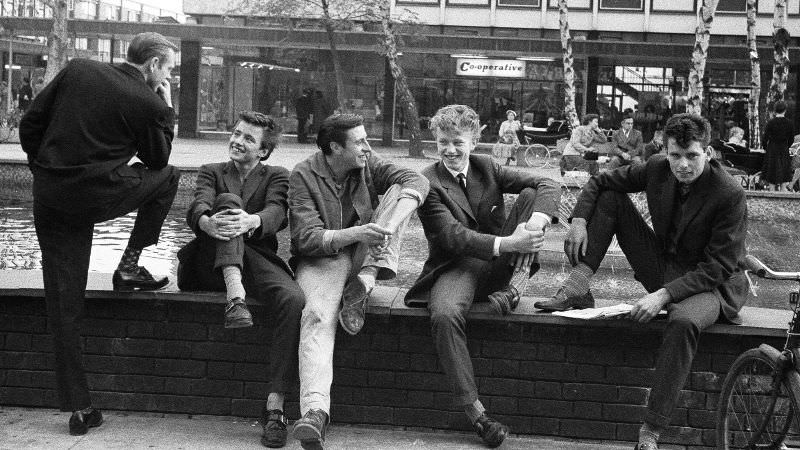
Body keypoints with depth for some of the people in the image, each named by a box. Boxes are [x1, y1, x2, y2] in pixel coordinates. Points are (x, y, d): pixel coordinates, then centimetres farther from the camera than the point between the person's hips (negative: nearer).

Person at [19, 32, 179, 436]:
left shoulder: (77, 70, 7)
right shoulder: (148, 103, -5)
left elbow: (30, 123, 8)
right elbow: (157, 159, 10)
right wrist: (166, 110, 14)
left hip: (48, 196, 5)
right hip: (96, 196, -5)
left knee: (64, 304, 8)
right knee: (168, 177, 22)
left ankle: (78, 407, 10)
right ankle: (129, 265, 16)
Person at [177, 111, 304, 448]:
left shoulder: (276, 177, 19)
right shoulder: (211, 172, 22)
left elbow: (277, 213, -5)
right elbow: (197, 207, -1)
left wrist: (251, 221, -30)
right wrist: (207, 223, -29)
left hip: (257, 260, 0)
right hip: (212, 265, 0)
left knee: (293, 301, -32)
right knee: (228, 200, -26)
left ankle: (274, 407, -34)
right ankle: (235, 298, -47)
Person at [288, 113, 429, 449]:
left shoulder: (368, 164, 0)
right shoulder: (303, 176, -11)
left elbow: (416, 180, -14)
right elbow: (308, 238, -18)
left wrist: (390, 225, -33)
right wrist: (355, 234, -35)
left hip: (363, 257, 4)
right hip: (322, 258, -4)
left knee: (399, 193, -15)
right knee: (319, 315, -34)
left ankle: (362, 284, -27)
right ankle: (315, 411, -48)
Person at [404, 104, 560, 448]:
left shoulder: (486, 168, 7)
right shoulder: (429, 183, -5)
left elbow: (548, 186, -4)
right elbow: (452, 236, -18)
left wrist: (533, 227, -27)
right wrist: (507, 244, -33)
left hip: (500, 264, 4)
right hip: (457, 267, -3)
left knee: (530, 195, -13)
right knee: (444, 315, -37)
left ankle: (517, 284, -22)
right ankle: (476, 413, -34)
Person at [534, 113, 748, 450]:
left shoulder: (730, 195, -23)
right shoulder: (657, 169, -6)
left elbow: (718, 267, -23)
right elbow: (600, 182, 8)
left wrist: (664, 295, -31)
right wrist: (579, 220, -10)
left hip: (712, 284, -6)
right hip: (664, 266, 6)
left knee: (684, 321, -43)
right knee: (611, 197, -3)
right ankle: (578, 291, -11)